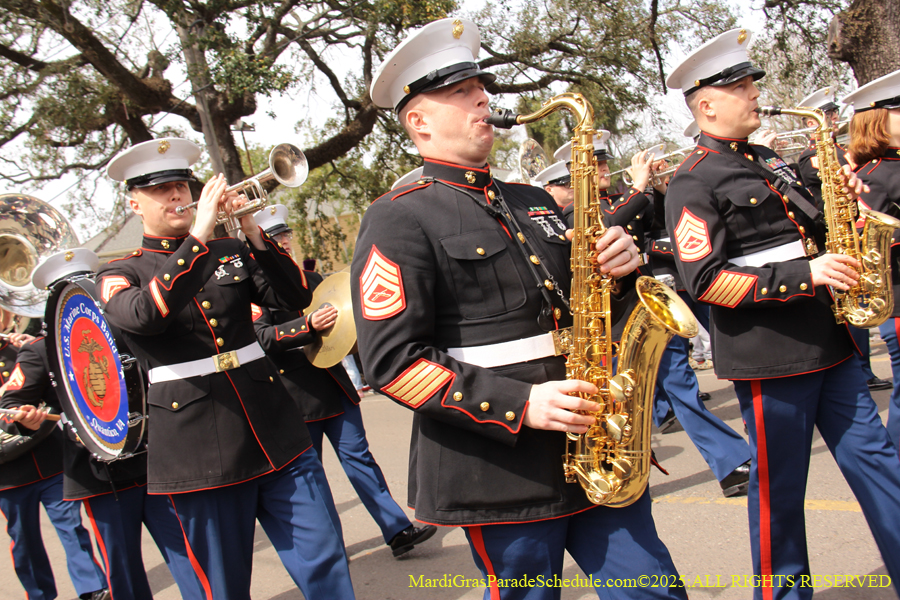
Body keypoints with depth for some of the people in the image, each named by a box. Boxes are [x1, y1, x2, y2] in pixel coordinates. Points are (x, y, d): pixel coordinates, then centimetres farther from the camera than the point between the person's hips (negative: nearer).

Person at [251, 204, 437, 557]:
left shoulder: (310, 279, 15)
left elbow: (337, 316, 25)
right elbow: (260, 338, -18)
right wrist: (308, 326, -29)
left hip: (333, 384, 5)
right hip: (295, 392, -5)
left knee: (358, 456, 5)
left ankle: (397, 530, 5)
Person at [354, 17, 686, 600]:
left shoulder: (533, 201, 16)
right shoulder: (399, 219, -7)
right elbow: (393, 360, -15)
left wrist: (621, 262, -2)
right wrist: (519, 404, -21)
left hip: (592, 446, 6)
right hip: (499, 470, -6)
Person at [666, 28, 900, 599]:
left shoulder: (769, 160, 17)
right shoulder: (693, 182, -10)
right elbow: (705, 280, -18)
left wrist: (844, 198, 4)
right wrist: (805, 275, -20)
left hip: (828, 340, 8)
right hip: (769, 355, -8)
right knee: (780, 488, 5)